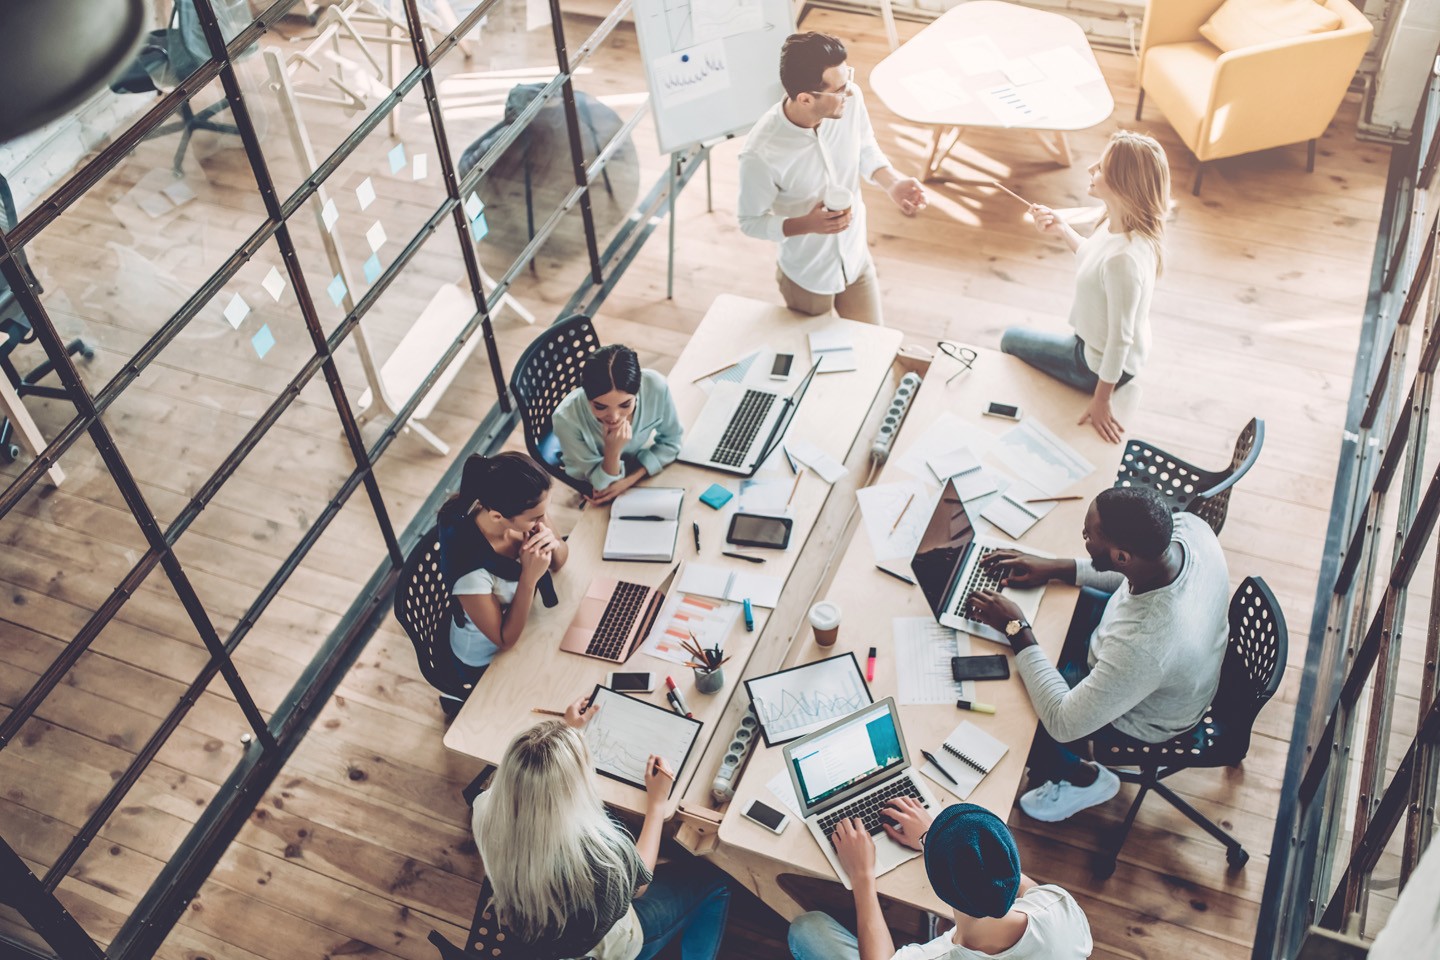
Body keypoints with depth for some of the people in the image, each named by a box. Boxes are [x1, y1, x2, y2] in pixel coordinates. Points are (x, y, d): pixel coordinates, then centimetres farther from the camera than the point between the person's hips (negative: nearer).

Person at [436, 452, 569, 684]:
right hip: (487, 662, -5)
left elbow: (559, 561, -5)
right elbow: (506, 640, -25)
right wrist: (529, 578, -36)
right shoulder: (470, 568, -40)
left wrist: (553, 545, -28)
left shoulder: (519, 514, -24)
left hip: (521, 620, 5)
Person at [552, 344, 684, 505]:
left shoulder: (655, 386, -30)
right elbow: (600, 484, -21)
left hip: (640, 472, 4)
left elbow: (670, 441, -10)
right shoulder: (566, 418, -34)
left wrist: (630, 479, -21)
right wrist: (612, 451, -40)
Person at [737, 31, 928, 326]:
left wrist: (893, 183, -20)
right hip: (807, 277, -4)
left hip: (857, 260, 4)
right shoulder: (761, 154, -36)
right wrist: (807, 225, -35)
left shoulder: (850, 100, -22)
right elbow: (751, 221, -19)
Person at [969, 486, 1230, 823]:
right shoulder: (1188, 525, -28)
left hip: (1142, 717, -7)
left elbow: (1063, 724, -32)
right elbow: (1135, 571, -2)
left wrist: (1016, 630, -26)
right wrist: (1055, 568, -8)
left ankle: (1082, 778, 28)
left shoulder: (1142, 647, -47)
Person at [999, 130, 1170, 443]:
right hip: (1096, 344, 8)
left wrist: (1100, 401, -20)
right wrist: (1062, 229, 0)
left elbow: (1121, 338, -30)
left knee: (1011, 340, 14)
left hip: (1101, 365, -8)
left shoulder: (1124, 259, -40)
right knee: (1015, 338, 27)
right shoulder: (1119, 225, -13)